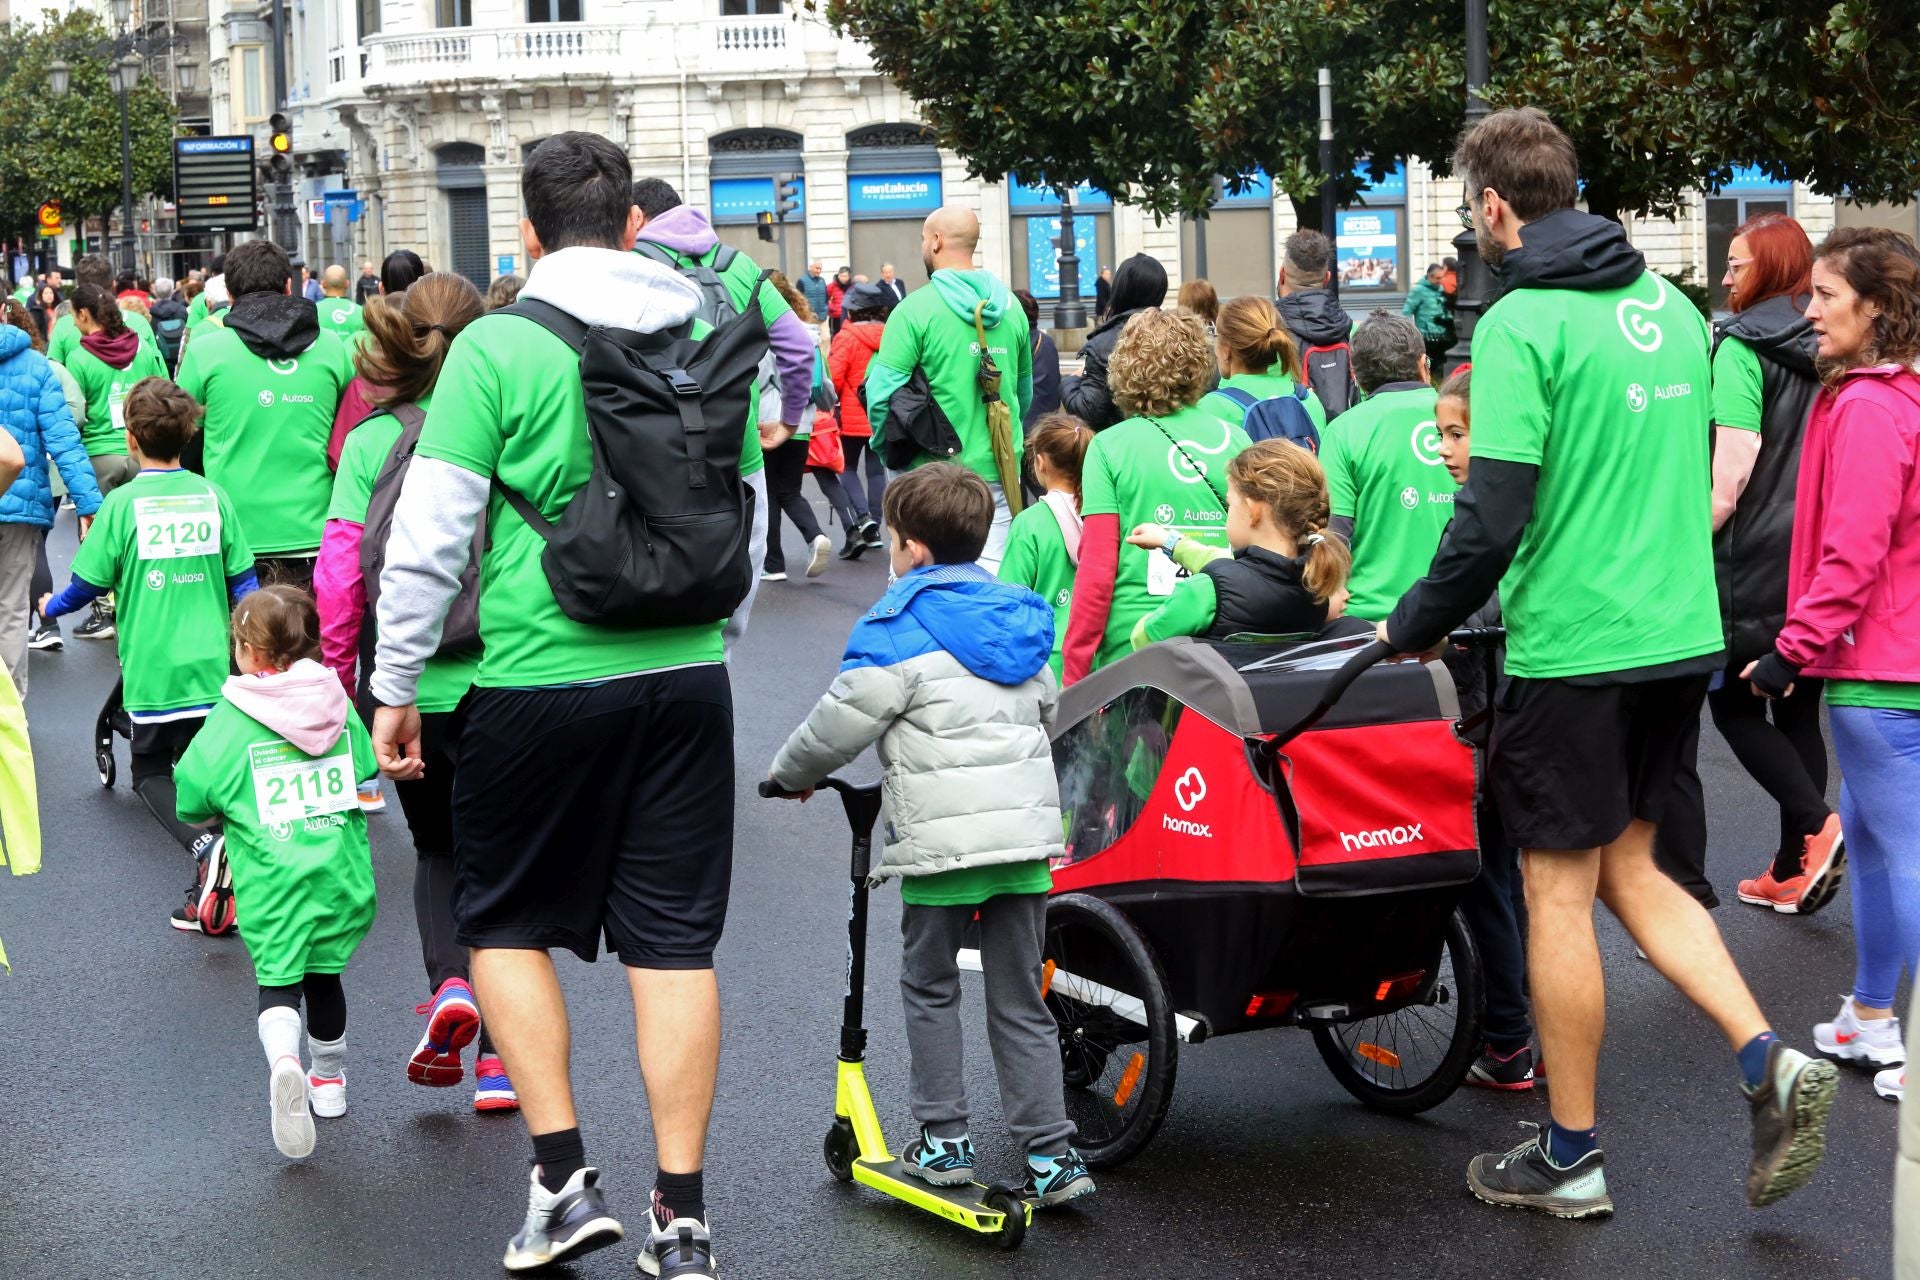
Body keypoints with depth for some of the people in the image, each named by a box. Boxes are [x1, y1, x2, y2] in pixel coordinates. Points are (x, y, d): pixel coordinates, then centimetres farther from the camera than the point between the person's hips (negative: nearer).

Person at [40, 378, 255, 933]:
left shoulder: (123, 503, -9)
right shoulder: (212, 497, 1)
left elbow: (88, 584, -2)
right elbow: (243, 583, 4)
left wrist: (51, 606, 19)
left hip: (152, 672, -3)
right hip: (211, 667, 3)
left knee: (151, 774, 11)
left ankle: (205, 846, -17)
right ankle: (212, 899, 8)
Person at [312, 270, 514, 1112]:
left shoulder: (371, 443, -4)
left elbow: (340, 576, -6)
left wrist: (339, 679, 6)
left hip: (409, 690, 0)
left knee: (437, 849, 20)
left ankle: (449, 984, -7)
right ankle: (498, 1058, 11)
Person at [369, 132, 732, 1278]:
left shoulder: (496, 349, -7)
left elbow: (432, 533, -8)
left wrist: (395, 686, 1)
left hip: (542, 679, -3)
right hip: (686, 671, 4)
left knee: (504, 922, 15)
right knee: (674, 938, 7)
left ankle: (566, 1177, 9)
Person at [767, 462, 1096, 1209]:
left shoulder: (901, 626, -8)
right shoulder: (1019, 616, 14)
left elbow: (844, 719, -6)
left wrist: (792, 773, 12)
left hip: (942, 836, -6)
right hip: (1027, 830, 6)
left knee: (929, 986, 12)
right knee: (1020, 999, 10)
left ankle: (943, 1140, 13)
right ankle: (1051, 1153, 6)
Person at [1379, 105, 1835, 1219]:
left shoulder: (1522, 323, -14)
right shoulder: (1669, 306, 10)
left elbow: (1495, 515, -19)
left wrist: (1416, 625, -5)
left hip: (1571, 647, -7)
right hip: (1680, 633, 7)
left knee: (1559, 893, 4)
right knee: (1630, 866, 19)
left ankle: (1571, 1160, 14)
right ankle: (1769, 1062, 3)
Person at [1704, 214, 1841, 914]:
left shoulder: (1743, 346, -11)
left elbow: (1733, 470, -17)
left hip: (1761, 555, -7)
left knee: (1735, 704, 5)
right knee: (1798, 708, 12)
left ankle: (1815, 825, -13)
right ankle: (1794, 871, 15)